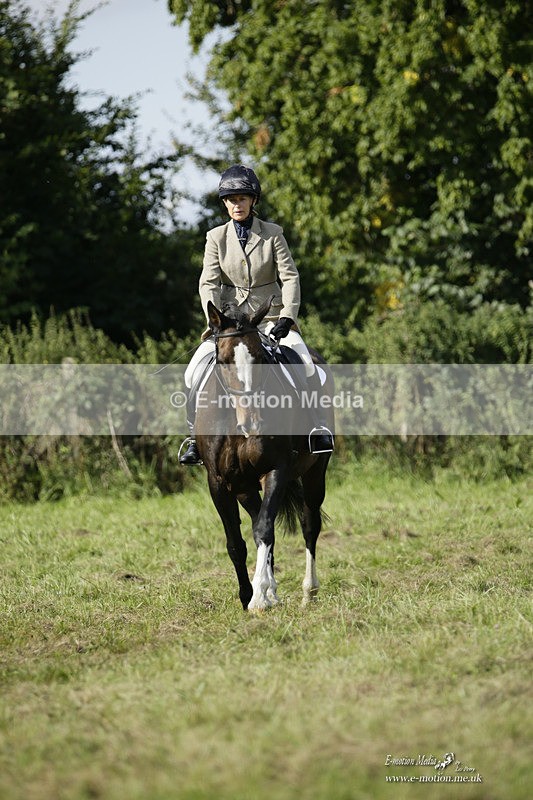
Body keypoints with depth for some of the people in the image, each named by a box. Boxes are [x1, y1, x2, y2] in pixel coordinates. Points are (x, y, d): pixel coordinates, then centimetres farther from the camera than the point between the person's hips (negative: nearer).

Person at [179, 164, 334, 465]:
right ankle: (196, 437, -6)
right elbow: (208, 283, -3)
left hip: (271, 318, -1)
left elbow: (290, 278, -4)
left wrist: (287, 317, -18)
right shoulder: (217, 238, 3)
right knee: (195, 372, -17)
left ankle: (317, 427, -11)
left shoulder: (273, 234, 0)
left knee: (306, 366, -25)